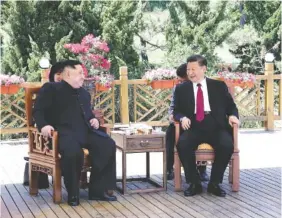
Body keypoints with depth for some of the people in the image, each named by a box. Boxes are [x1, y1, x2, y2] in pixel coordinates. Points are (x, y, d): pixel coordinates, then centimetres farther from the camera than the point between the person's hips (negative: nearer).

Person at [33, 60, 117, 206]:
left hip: (85, 132, 7)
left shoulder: (84, 93, 28)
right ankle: (73, 193, -17)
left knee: (108, 145, -19)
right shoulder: (51, 89, 7)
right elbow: (38, 110, 0)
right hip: (65, 132, -7)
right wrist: (44, 125, -19)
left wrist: (93, 120, 14)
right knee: (73, 152, -39)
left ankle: (98, 189, -12)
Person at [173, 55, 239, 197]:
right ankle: (194, 183, -15)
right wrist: (183, 117, -10)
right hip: (194, 127, 0)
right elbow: (177, 111, 13)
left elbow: (231, 106, 15)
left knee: (227, 145, -31)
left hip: (216, 126, 0)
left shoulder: (219, 86, 14)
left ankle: (214, 183, -12)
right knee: (182, 144, -32)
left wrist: (232, 115, -8)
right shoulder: (181, 89, 15)